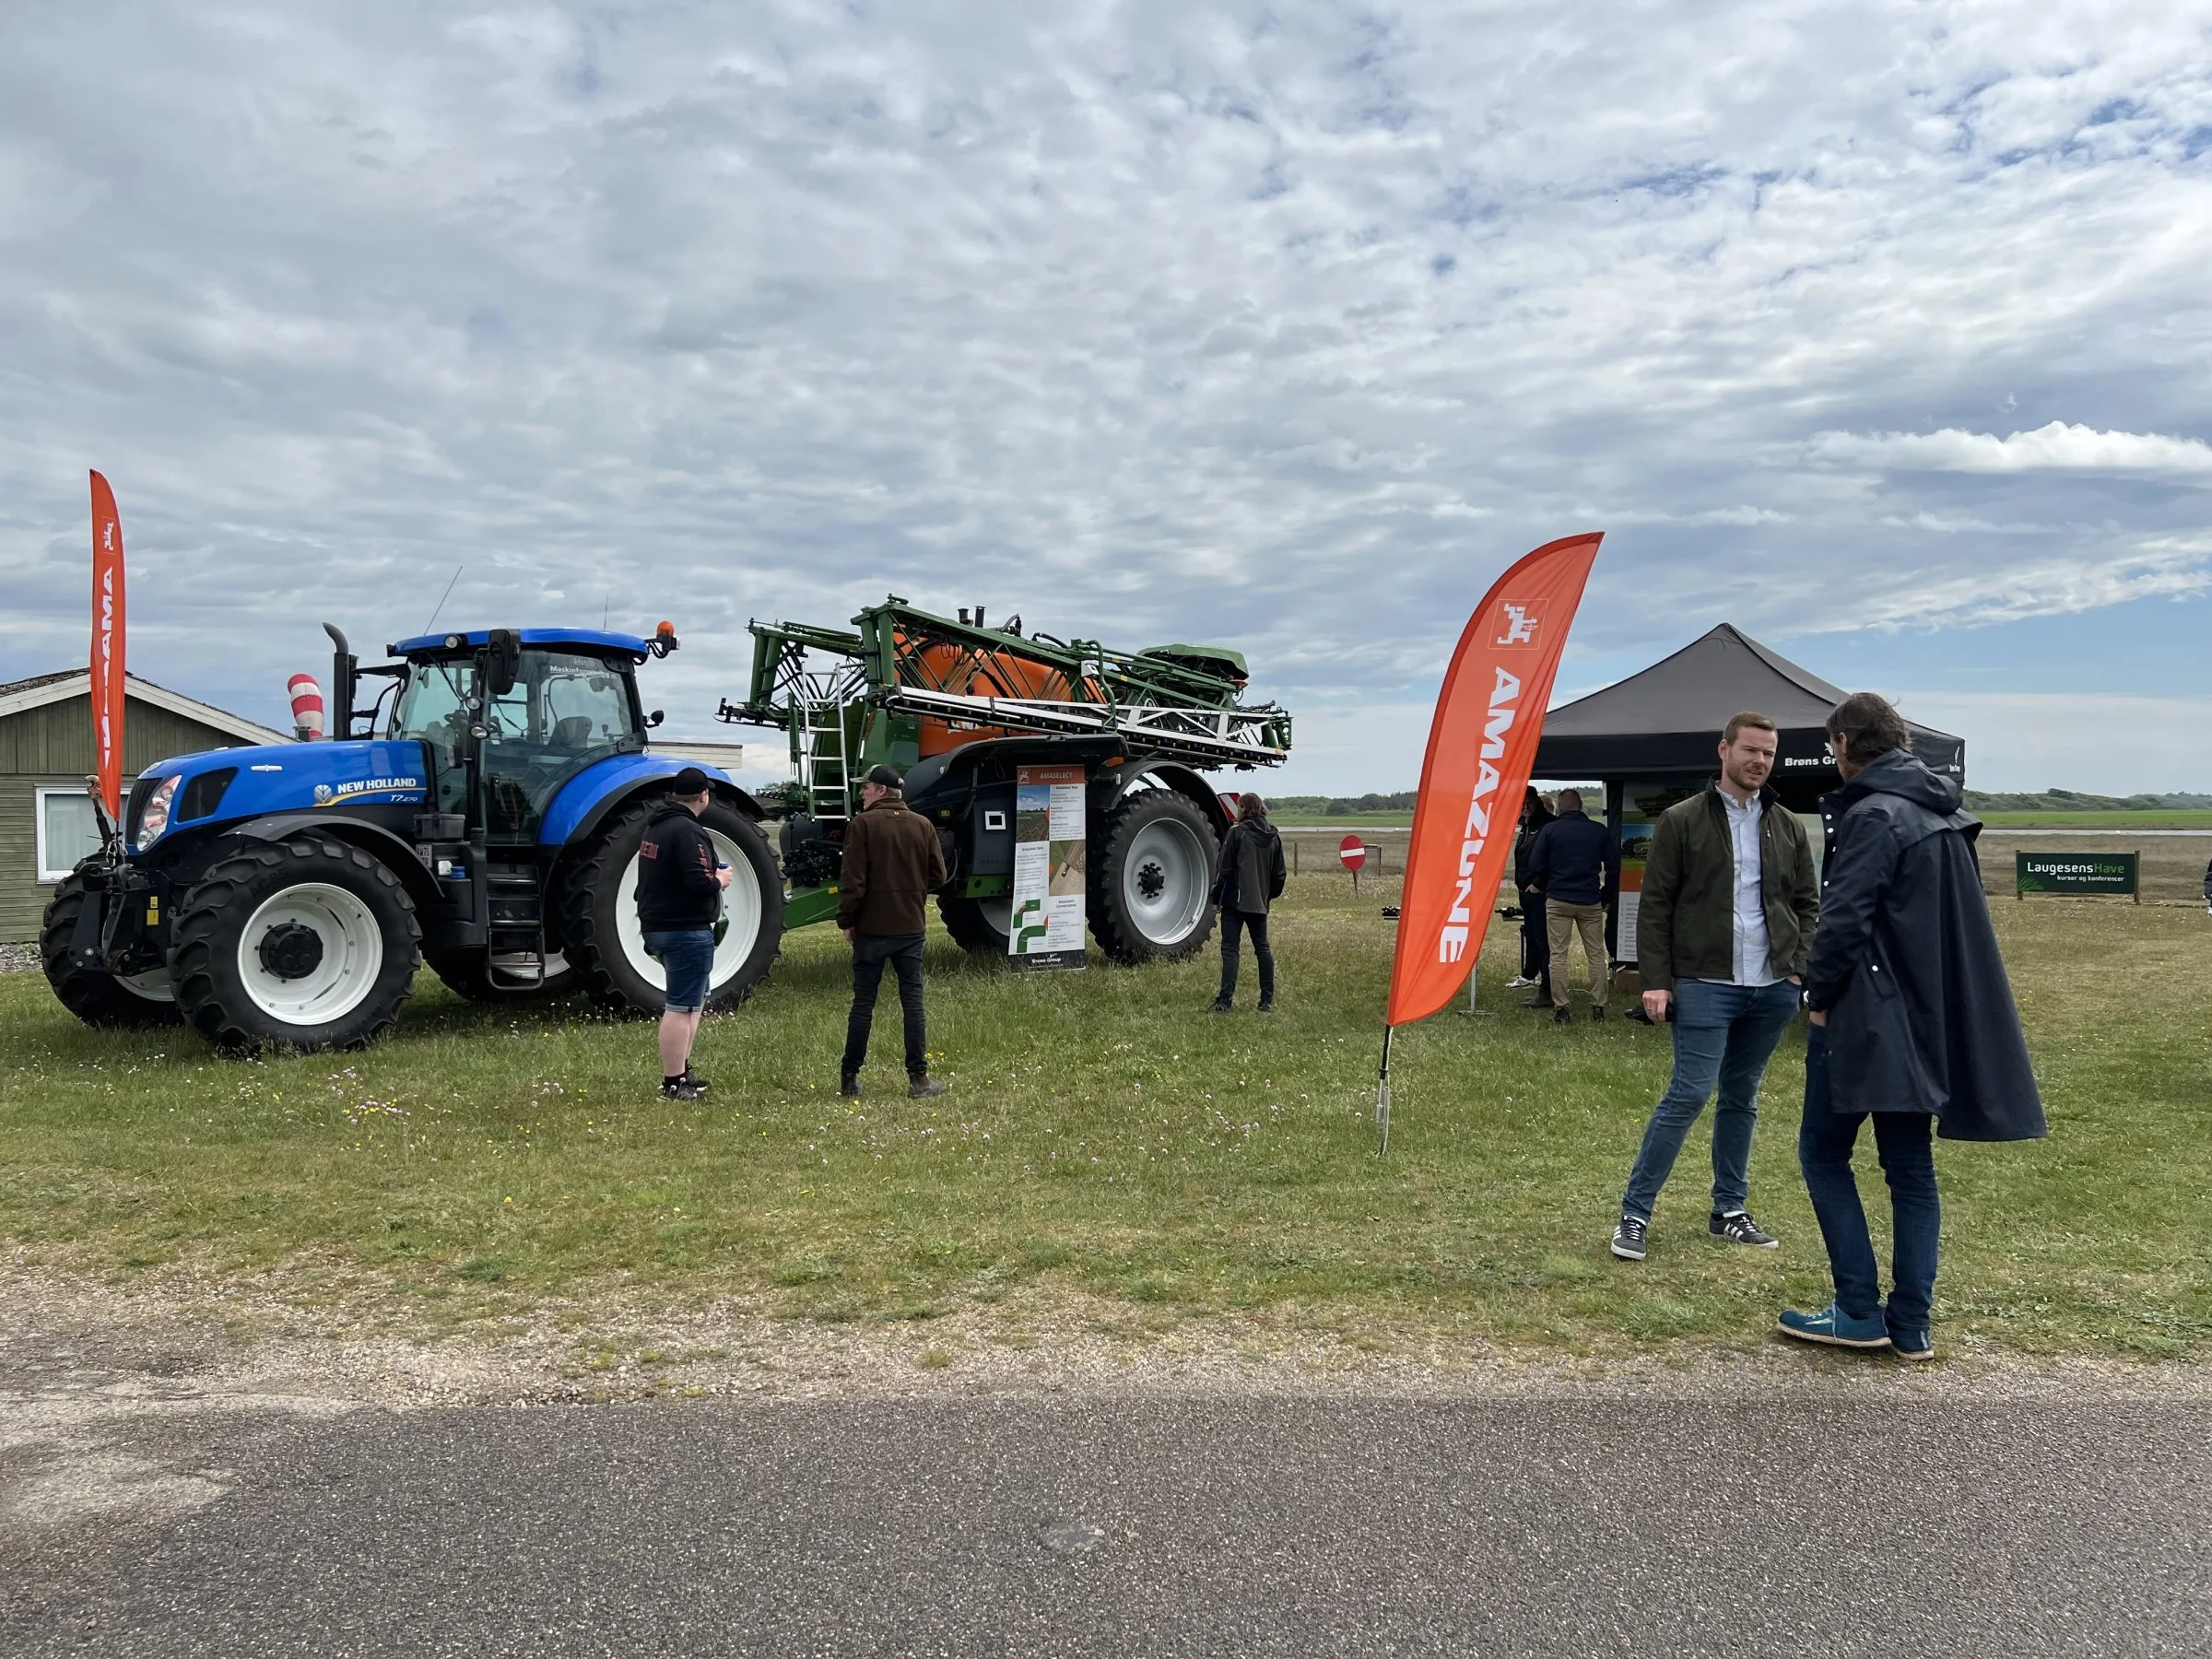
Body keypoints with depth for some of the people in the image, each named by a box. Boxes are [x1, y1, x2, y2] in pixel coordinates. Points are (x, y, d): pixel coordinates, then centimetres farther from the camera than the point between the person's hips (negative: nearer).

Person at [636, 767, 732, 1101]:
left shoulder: (655, 827, 13)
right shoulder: (687, 830, -18)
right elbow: (698, 883, -26)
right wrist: (719, 880, -6)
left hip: (658, 927, 10)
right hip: (686, 930, -10)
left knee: (694, 1001, 22)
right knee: (681, 1007, -4)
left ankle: (682, 1070, 27)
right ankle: (673, 1084, 1)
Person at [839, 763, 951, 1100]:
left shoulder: (862, 825, -8)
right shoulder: (922, 825, 4)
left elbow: (852, 881, -12)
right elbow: (938, 876, 4)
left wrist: (846, 920, -1)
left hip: (871, 928, -2)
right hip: (911, 927, 2)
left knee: (864, 1002, 5)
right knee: (912, 1001, 6)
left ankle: (850, 1078, 12)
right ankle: (919, 1078, 5)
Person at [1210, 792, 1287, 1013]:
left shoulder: (1237, 832, -8)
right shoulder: (1273, 837, 8)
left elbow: (1225, 869, -9)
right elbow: (1279, 874, 12)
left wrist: (1216, 898, -3)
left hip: (1235, 901, -5)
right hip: (1260, 903, 5)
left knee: (1230, 949, -4)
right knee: (1262, 948, 14)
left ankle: (1226, 1000, -10)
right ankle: (1267, 1001, 14)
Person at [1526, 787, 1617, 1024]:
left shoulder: (1550, 830, -2)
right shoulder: (1599, 831, 4)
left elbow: (1535, 866, -3)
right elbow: (1613, 866, 7)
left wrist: (1541, 887, 15)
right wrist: (1605, 896, 16)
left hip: (1558, 900, -2)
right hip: (1591, 902, 2)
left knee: (1558, 955, 1)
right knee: (1596, 954, 8)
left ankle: (1560, 1008, -2)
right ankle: (1598, 1006, 8)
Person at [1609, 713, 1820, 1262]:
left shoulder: (1788, 827, 11)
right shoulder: (1682, 821, -3)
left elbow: (1807, 904, 15)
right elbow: (1654, 906, -4)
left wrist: (1800, 968, 2)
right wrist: (1656, 981, -10)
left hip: (1772, 989, 5)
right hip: (1705, 985, -5)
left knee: (1741, 1098, 13)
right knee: (1689, 1094, -9)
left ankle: (1729, 1211, 22)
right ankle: (1634, 1214, -1)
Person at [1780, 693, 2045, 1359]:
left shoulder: (1873, 815, -16)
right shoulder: (1943, 812, 11)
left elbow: (1844, 919, -23)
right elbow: (1961, 917, 16)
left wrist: (1820, 995, -9)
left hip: (1866, 1017, -8)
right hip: (1929, 1020, 8)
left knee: (1824, 1154, 4)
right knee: (1911, 1167, 12)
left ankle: (1860, 1312, 5)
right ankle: (1911, 1323, 16)